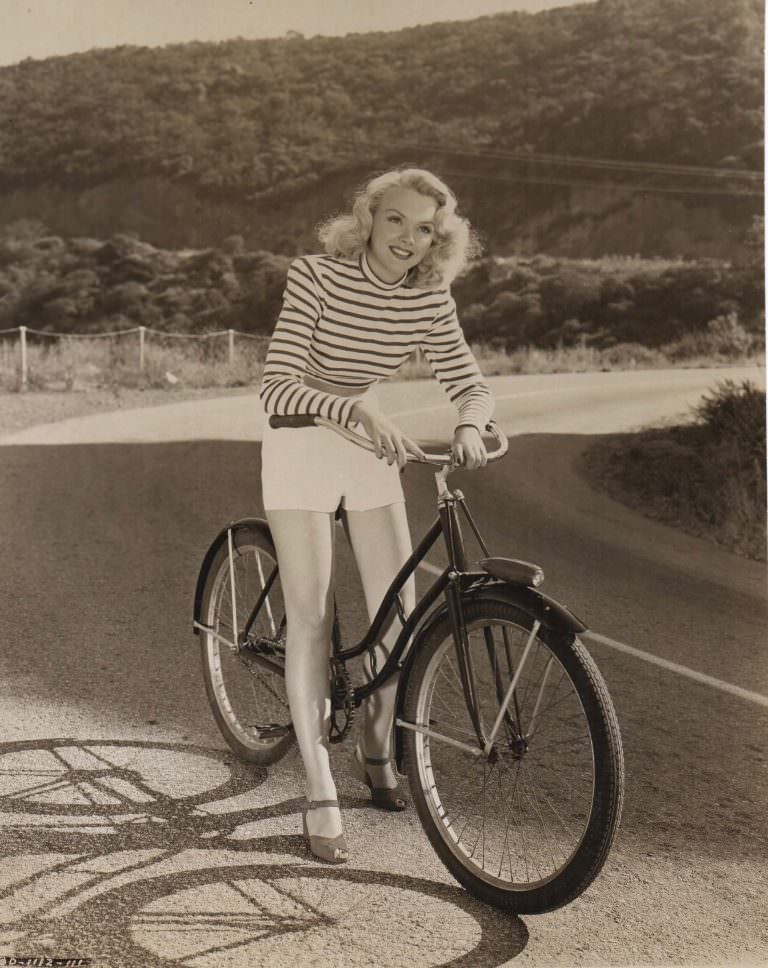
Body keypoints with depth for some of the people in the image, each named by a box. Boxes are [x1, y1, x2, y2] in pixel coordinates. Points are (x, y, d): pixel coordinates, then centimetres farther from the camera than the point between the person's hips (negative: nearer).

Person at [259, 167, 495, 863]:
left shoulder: (429, 299, -6)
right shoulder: (317, 278, -20)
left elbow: (472, 385, -4)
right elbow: (277, 387, -27)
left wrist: (468, 425, -28)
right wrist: (359, 410, -43)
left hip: (373, 454, 5)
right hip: (301, 449, -4)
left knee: (400, 615, 1)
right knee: (311, 620, -7)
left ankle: (376, 752, 26)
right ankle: (321, 797, 2)